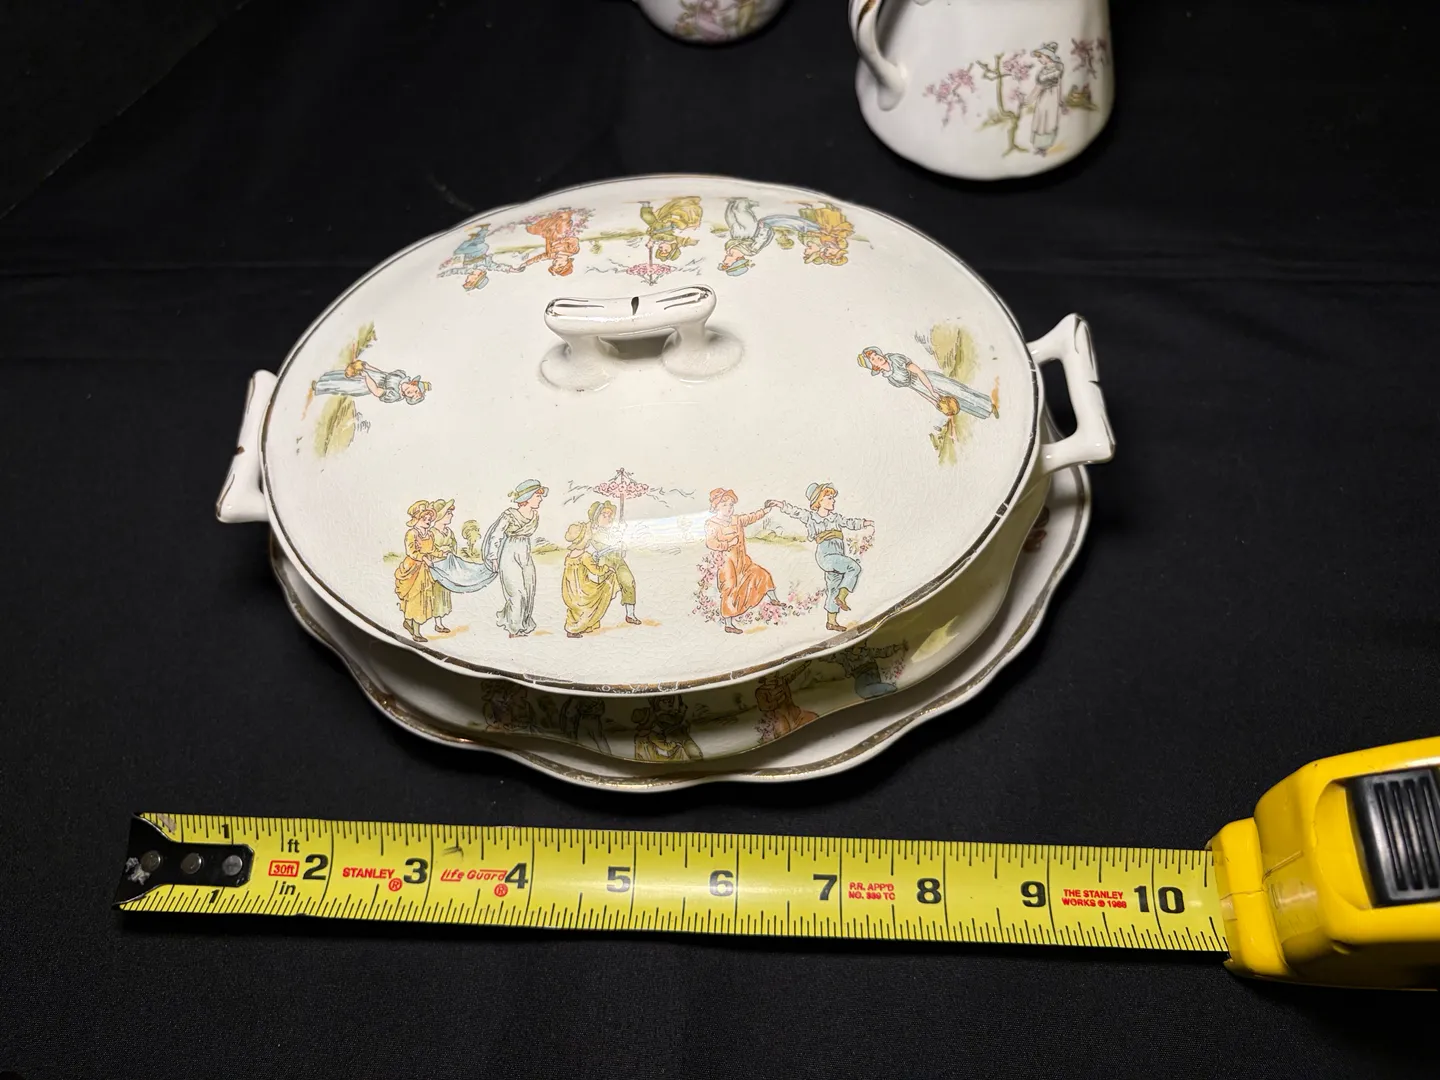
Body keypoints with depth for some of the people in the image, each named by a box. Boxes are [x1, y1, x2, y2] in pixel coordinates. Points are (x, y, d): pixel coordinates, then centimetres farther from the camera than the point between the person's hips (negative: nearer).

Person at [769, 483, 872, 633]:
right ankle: (841, 597, -16)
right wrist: (782, 505, -16)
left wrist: (864, 523, 24)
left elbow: (849, 522, 30)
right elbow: (795, 511, -4)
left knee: (834, 589, 9)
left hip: (837, 556, 7)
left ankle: (831, 622, 16)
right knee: (854, 567, -23)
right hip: (826, 555, -7)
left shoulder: (835, 517, 19)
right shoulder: (811, 516, 3)